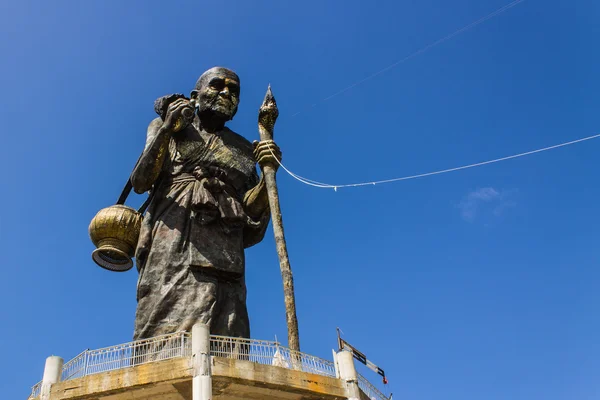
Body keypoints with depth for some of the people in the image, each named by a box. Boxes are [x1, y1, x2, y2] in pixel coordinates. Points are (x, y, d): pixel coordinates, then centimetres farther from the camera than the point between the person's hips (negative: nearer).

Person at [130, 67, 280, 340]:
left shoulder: (246, 152, 25)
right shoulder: (169, 129, 24)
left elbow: (253, 227, 17)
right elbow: (140, 183, 9)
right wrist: (167, 129, -1)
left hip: (223, 254, 2)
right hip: (169, 244, -1)